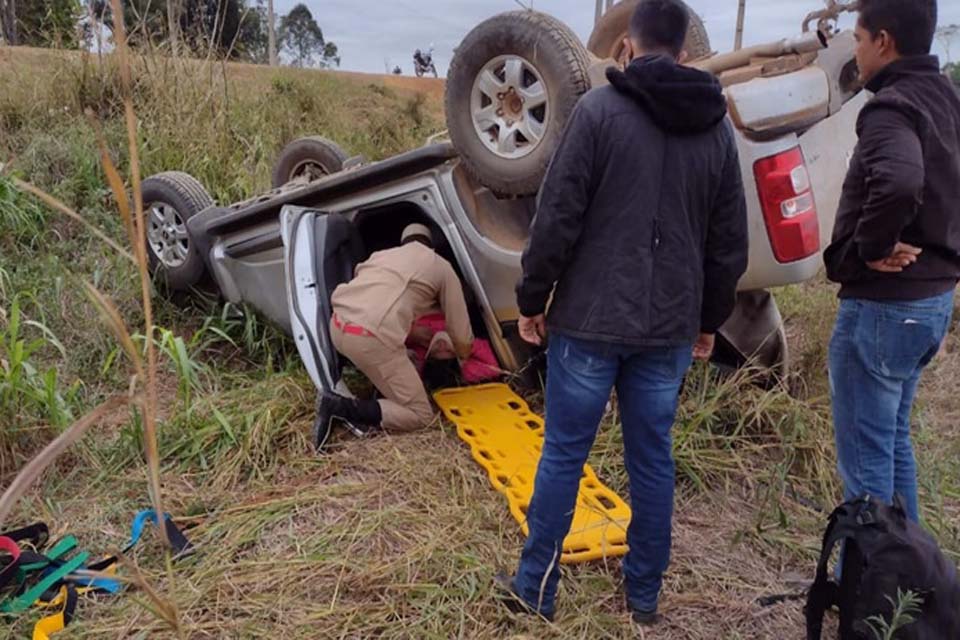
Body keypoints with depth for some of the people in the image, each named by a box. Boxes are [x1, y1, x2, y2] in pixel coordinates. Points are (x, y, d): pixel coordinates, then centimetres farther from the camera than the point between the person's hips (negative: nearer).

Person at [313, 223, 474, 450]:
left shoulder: (382, 254, 29)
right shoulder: (442, 268, 16)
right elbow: (461, 335, 17)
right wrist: (464, 356, 41)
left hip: (337, 325, 7)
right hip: (372, 339, -7)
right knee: (421, 415, 4)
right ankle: (340, 406, -10)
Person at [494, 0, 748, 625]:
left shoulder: (600, 109, -6)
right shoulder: (718, 127, 8)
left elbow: (558, 216, -10)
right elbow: (730, 241, 11)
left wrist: (532, 300, 0)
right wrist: (710, 319, 21)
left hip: (591, 318, -4)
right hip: (670, 325, 4)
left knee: (564, 454, 6)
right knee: (653, 458, 13)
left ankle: (535, 586, 19)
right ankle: (645, 593, 26)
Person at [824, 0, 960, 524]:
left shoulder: (892, 107, -18)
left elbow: (900, 182, -39)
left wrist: (872, 248, -22)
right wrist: (902, 245, 14)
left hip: (883, 304, -10)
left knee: (864, 455, 3)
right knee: (892, 440, 23)